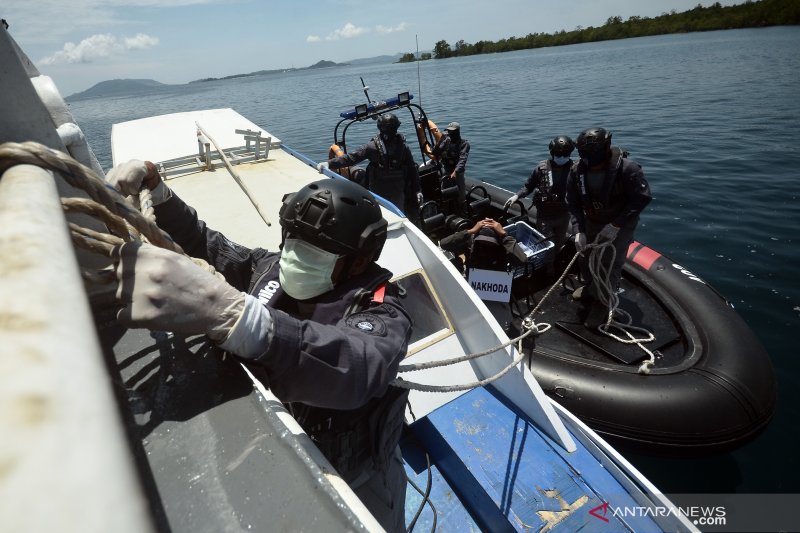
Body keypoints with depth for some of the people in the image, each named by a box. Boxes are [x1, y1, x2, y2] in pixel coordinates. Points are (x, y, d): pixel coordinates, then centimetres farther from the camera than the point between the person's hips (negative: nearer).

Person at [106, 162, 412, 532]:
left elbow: (356, 369, -52)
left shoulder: (379, 312, -28)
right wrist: (155, 187, -10)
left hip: (348, 479, -4)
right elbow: (204, 242, 7)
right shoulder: (271, 268, -10)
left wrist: (228, 313, -67)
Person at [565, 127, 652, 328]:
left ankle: (602, 302, 16)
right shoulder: (578, 171, -16)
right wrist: (580, 230, -18)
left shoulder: (628, 168, -28)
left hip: (621, 225, -4)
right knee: (587, 258, 17)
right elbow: (574, 203, -9)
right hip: (592, 222, 4)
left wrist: (616, 226, -26)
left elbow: (642, 198, -22)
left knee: (610, 264, -4)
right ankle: (592, 288, 45)